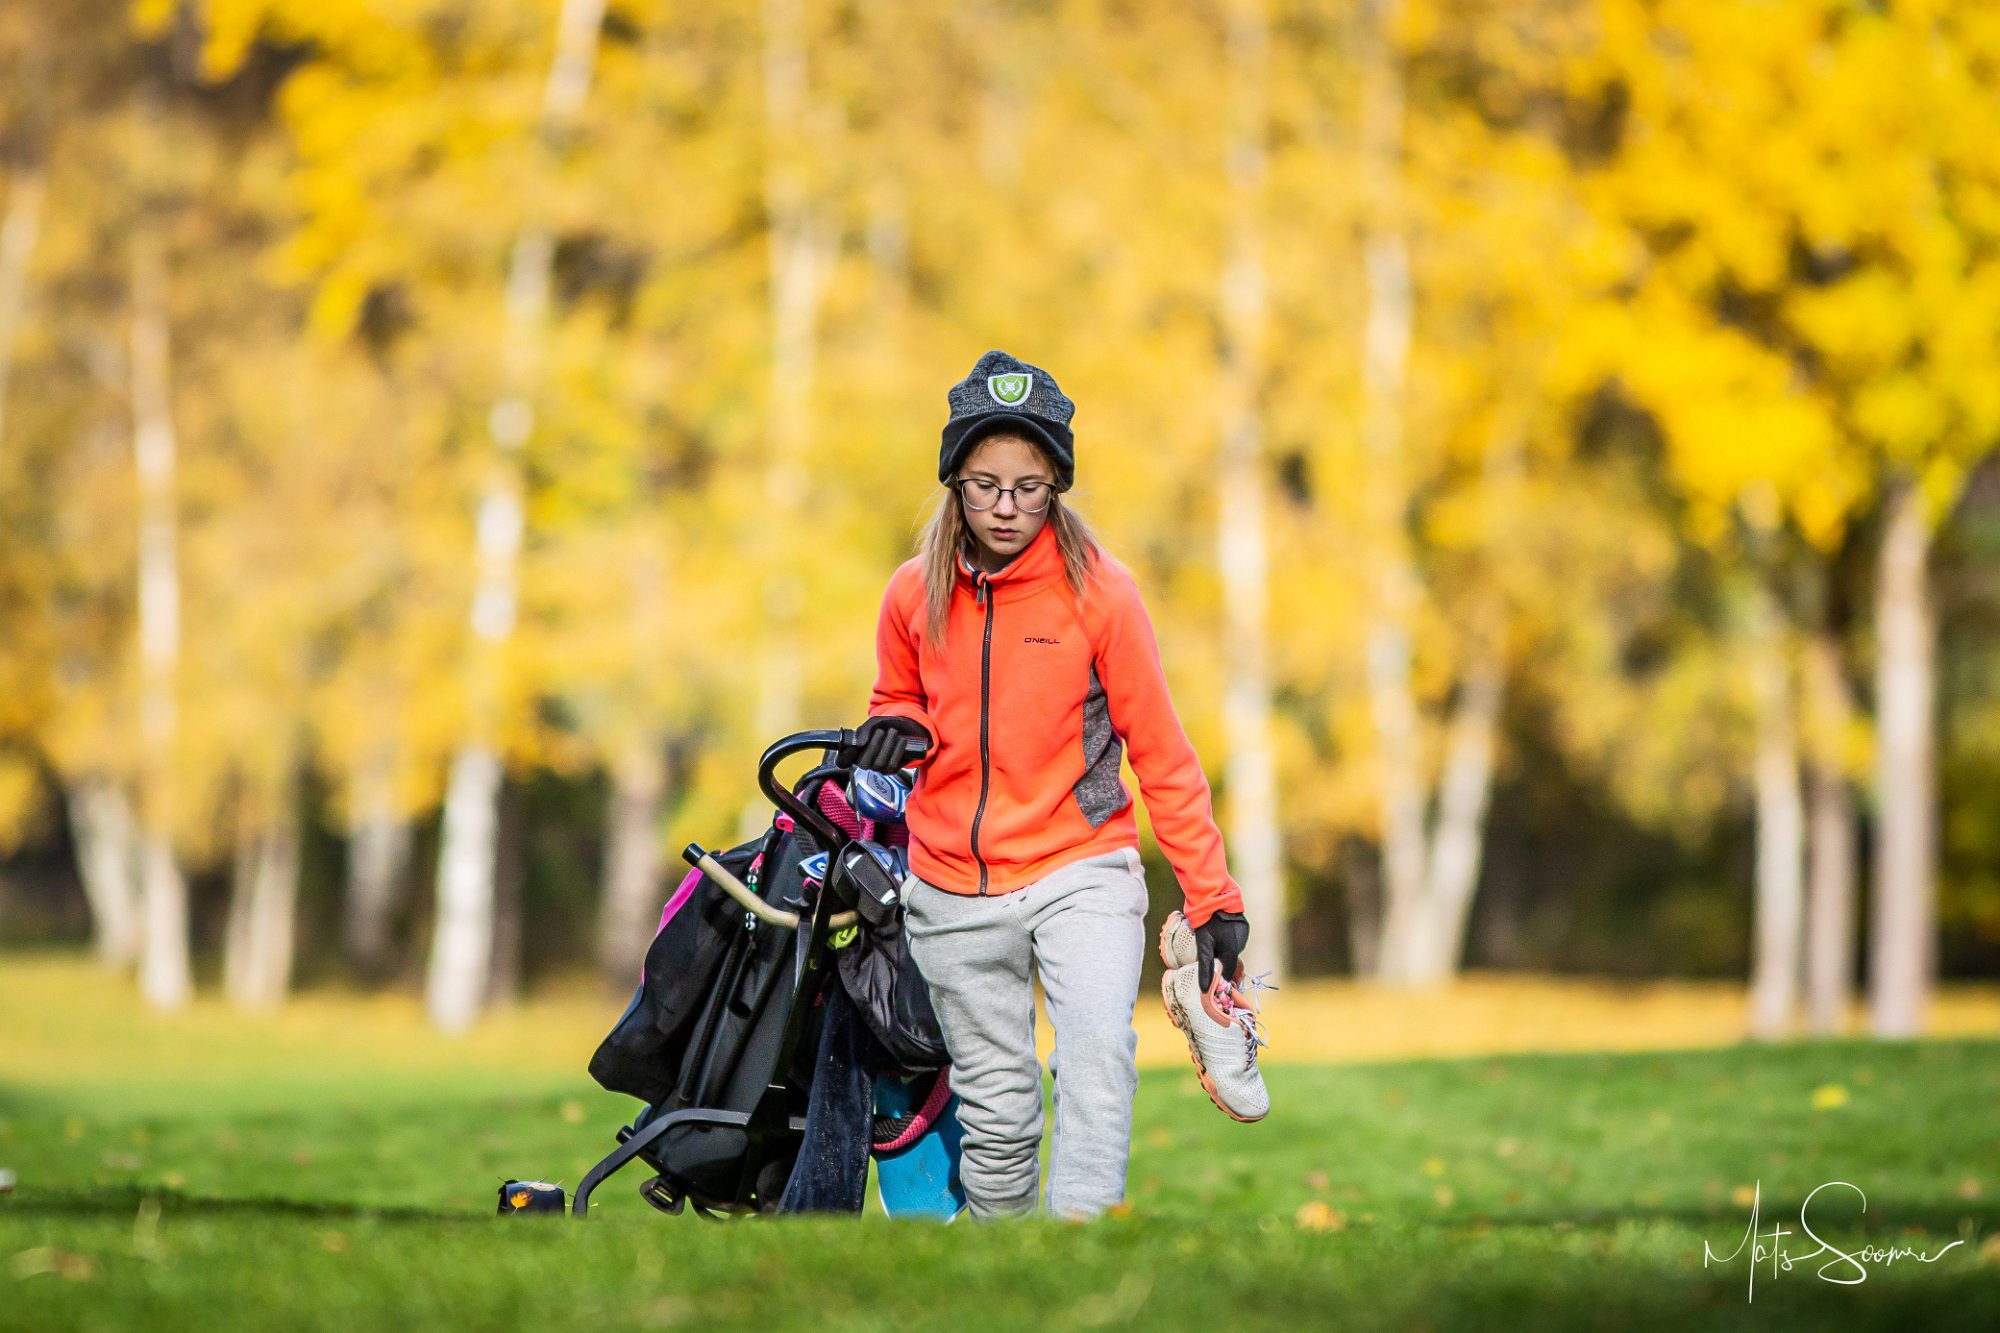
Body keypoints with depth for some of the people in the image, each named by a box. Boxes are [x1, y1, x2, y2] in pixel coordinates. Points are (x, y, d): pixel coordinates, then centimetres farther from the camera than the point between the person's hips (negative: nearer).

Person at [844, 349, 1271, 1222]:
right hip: (953, 894, 3)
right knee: (996, 1114, 5)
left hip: (1079, 870, -3)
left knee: (1099, 1053, -26)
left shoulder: (1098, 590, -7)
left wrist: (1212, 895, -4)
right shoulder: (916, 593, 0)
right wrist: (895, 730, -5)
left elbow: (1160, 750, -2)